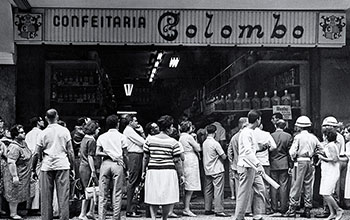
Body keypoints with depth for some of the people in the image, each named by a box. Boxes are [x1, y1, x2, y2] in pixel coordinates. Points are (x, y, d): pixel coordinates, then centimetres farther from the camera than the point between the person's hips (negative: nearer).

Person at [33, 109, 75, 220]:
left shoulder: (43, 133, 2)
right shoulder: (65, 131, 3)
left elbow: (37, 154, 3)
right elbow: (70, 151, 3)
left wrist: (33, 169, 12)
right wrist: (72, 167, 9)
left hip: (47, 166, 0)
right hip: (62, 165, 0)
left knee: (46, 196, 5)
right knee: (63, 195, 0)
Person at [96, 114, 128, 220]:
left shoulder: (101, 137, 11)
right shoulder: (121, 136, 4)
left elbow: (97, 153, 2)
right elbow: (125, 155, 2)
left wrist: (108, 154, 1)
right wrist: (126, 167, 8)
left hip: (105, 163, 2)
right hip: (118, 164, -2)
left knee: (103, 194, 5)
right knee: (117, 194, 2)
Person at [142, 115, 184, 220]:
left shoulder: (149, 139, 1)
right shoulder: (173, 142, -7)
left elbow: (145, 157, 4)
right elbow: (177, 161, -5)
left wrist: (143, 171, 14)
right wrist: (181, 175, 4)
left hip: (152, 172, 3)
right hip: (168, 172, -3)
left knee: (153, 199, 9)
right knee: (168, 199, 8)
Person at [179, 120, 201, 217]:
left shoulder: (181, 137, 15)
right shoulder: (189, 137, -11)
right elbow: (198, 149, -6)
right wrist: (197, 144, 12)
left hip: (186, 161, 9)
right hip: (191, 162, -9)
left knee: (188, 188, 11)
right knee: (190, 187, -6)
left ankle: (186, 208, 12)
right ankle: (186, 209, -6)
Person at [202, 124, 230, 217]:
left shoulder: (204, 143, 5)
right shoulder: (215, 143, -16)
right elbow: (224, 157, -13)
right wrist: (223, 154, 7)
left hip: (207, 170, 7)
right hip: (217, 171, -7)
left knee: (208, 190, 11)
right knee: (218, 191, -5)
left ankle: (207, 209, 15)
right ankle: (219, 210, -7)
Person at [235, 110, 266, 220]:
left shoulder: (251, 132, 16)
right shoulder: (246, 132, -16)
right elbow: (248, 151, -26)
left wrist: (260, 146, 17)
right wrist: (258, 164, -33)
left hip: (253, 167, 10)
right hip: (246, 166, -10)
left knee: (260, 189, 9)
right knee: (244, 192, -3)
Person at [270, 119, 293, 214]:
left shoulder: (271, 136, -2)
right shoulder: (288, 136, -3)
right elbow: (290, 152, -3)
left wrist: (269, 162, 11)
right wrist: (290, 165, 3)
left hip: (273, 164, 1)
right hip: (284, 165, -1)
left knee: (274, 186, 5)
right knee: (283, 185, 2)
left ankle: (274, 207, 7)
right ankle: (283, 207, 1)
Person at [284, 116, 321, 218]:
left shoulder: (298, 137, -7)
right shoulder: (313, 137, 9)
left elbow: (292, 151, -12)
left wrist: (293, 158, 7)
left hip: (300, 162, -5)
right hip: (310, 162, 5)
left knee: (296, 186, -2)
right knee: (308, 186, 9)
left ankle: (292, 209, -1)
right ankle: (307, 210, 12)